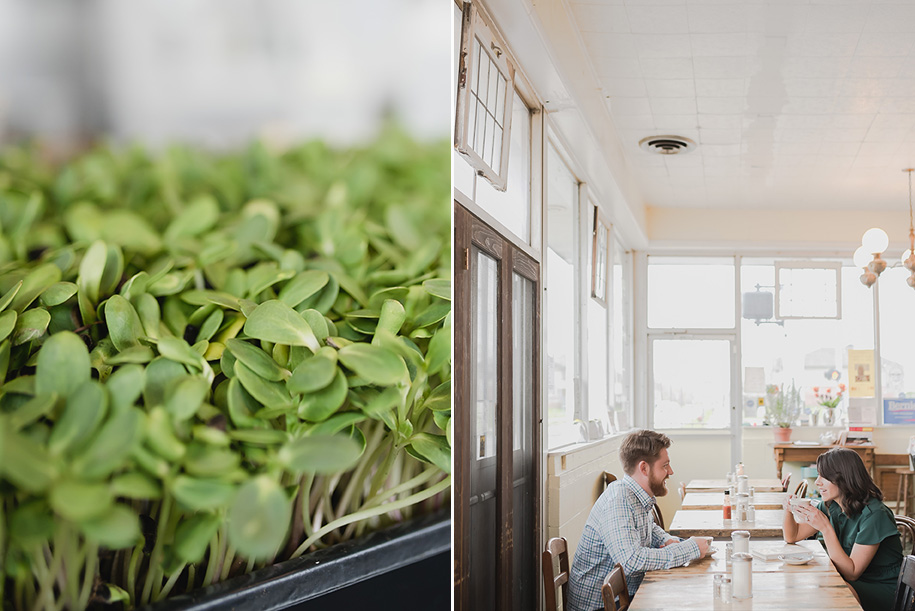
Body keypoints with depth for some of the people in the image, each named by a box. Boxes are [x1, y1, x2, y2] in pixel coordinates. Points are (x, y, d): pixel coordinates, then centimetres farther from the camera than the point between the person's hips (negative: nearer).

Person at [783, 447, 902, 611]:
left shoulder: (874, 513, -21)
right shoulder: (830, 506, 1)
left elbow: (851, 573, -23)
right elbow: (793, 536, 13)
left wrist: (826, 528, -31)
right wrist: (788, 510, -8)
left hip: (882, 590, -7)